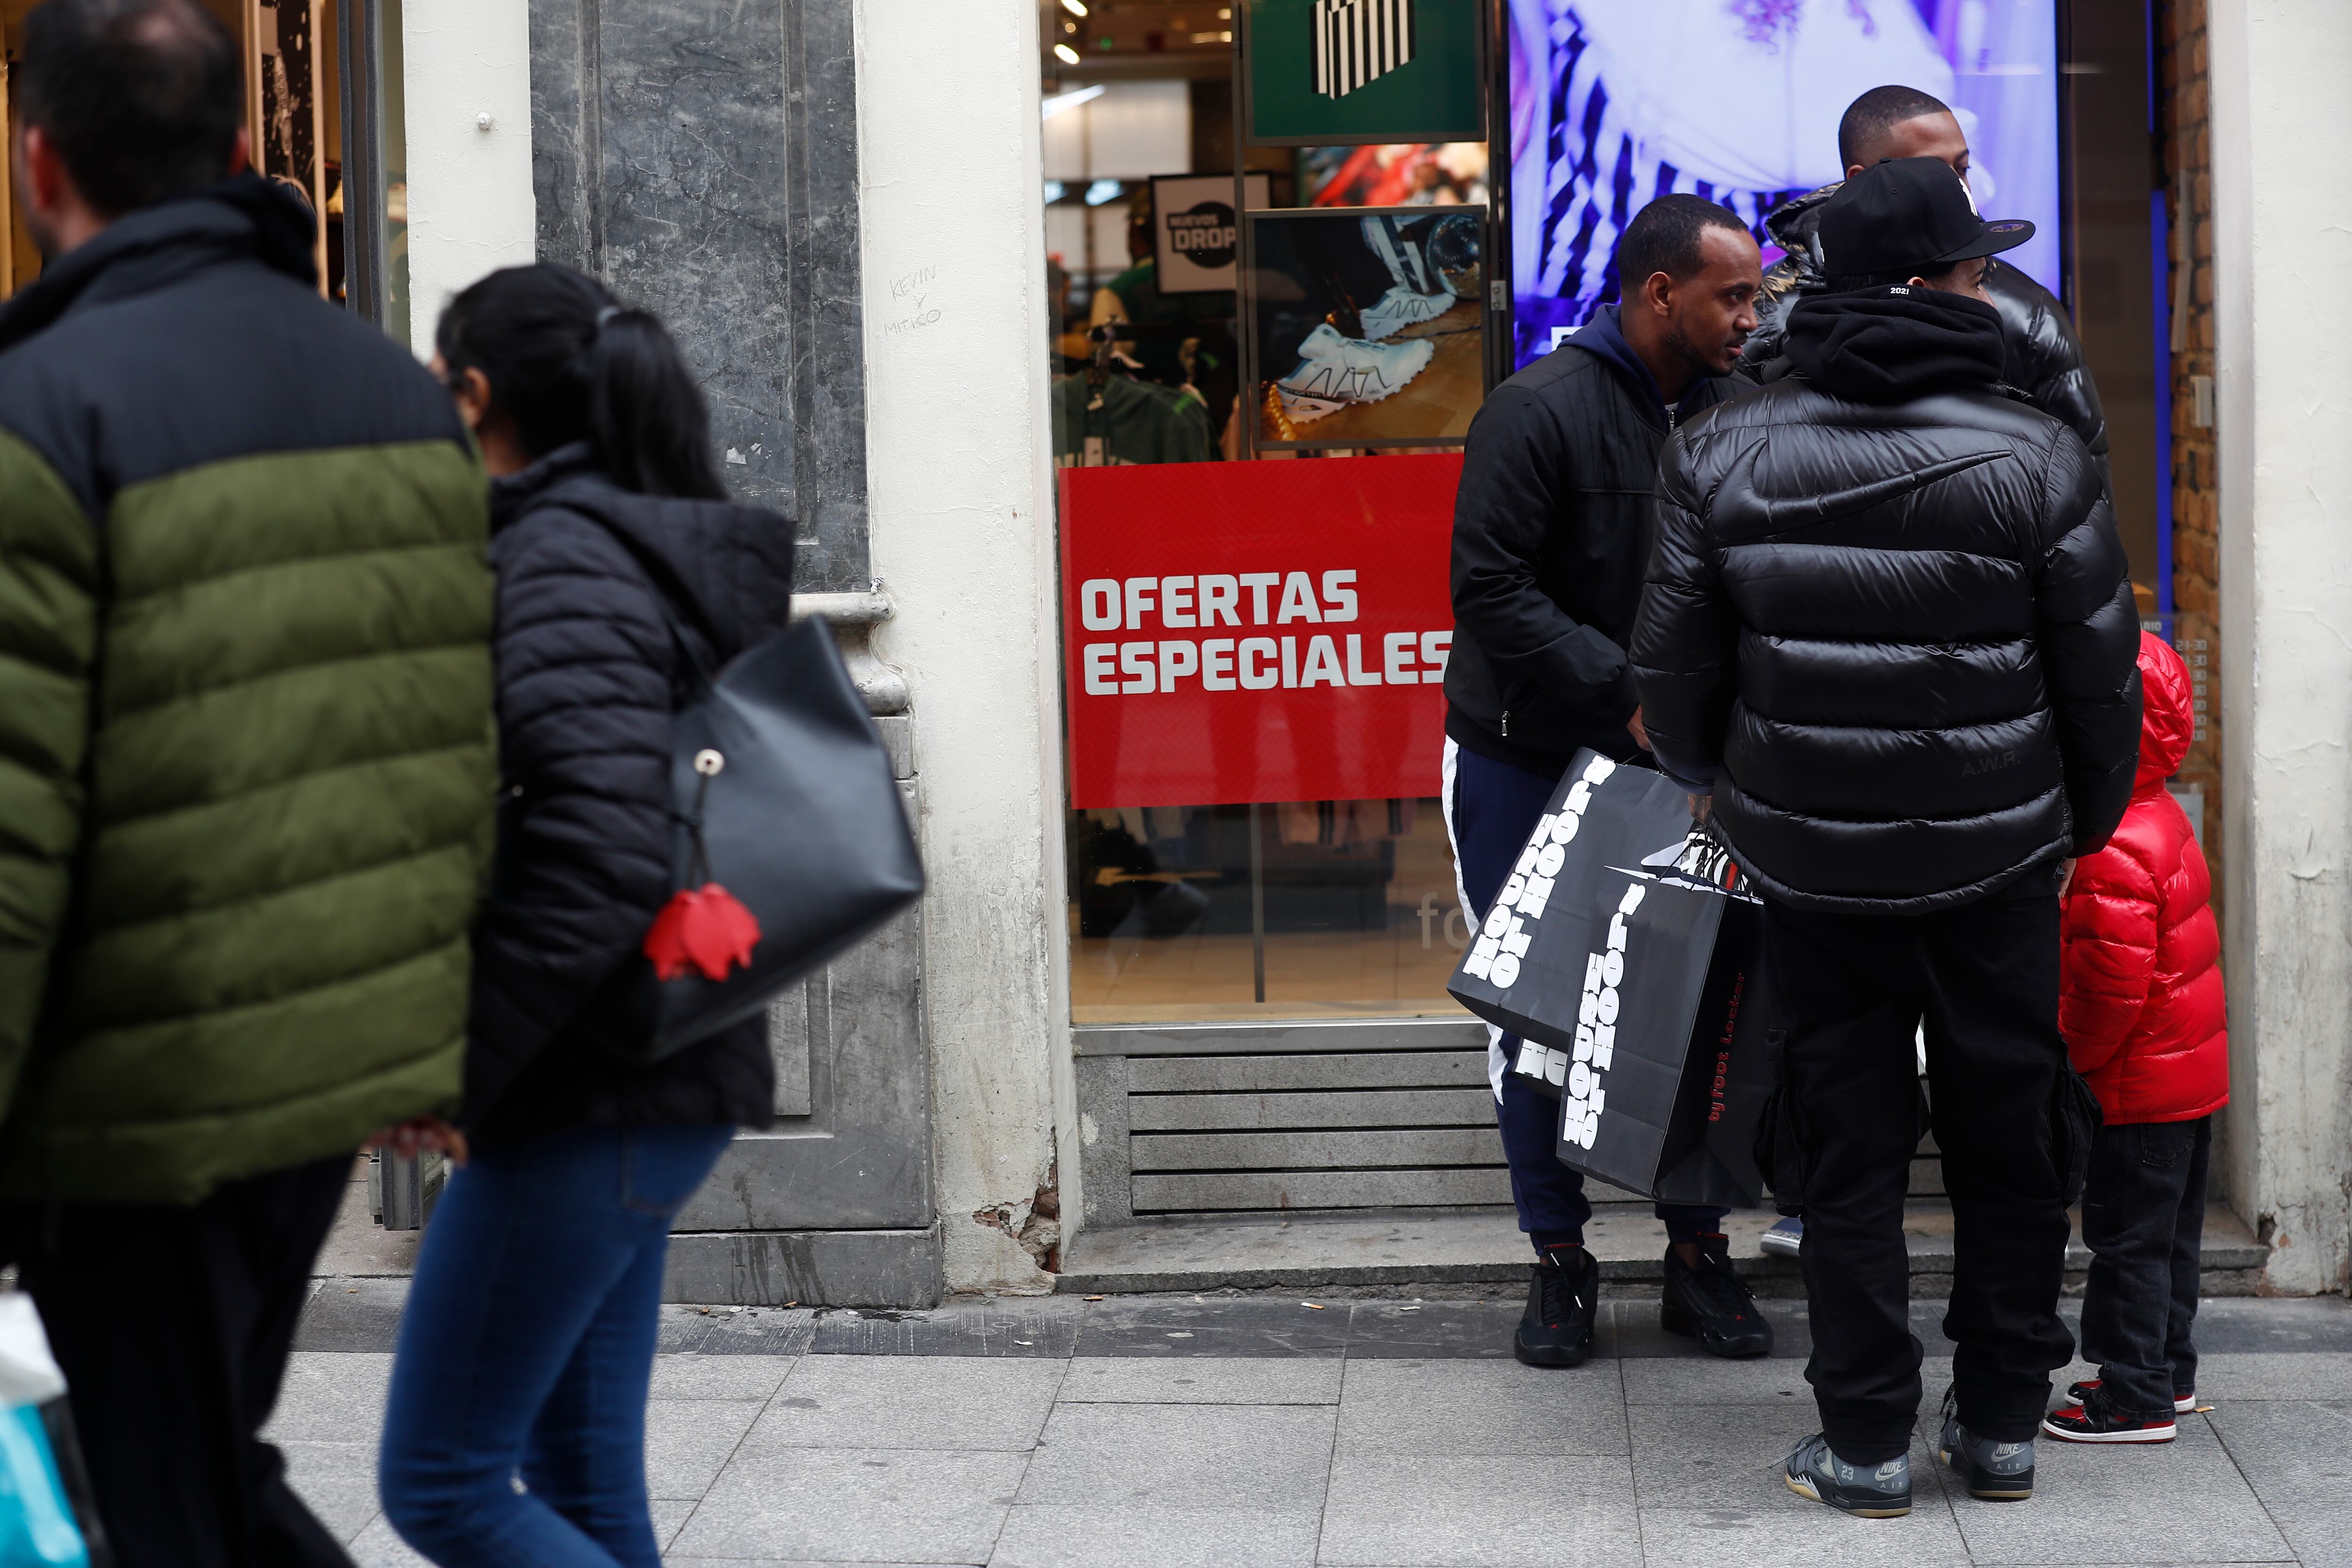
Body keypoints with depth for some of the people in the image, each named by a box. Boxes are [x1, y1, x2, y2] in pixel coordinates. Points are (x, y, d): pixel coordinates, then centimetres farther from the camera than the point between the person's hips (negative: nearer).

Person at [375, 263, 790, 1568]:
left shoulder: (559, 565, -15)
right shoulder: (650, 552, 14)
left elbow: (598, 854, -26)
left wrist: (450, 1061, -19)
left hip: (587, 1100, -10)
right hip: (656, 1081, 10)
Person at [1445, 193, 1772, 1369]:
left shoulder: (1724, 414, 2)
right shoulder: (1541, 410, -15)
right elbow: (1492, 589, -20)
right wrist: (1625, 696, -23)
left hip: (1667, 756, 5)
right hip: (1526, 757, -5)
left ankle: (1698, 1253, 18)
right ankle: (1558, 1261, 17)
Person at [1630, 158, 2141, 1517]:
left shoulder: (1723, 457, -5)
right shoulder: (2036, 460, -10)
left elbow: (1675, 667, 2)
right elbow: (2101, 678, -3)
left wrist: (1715, 784, 21)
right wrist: (2088, 824, 15)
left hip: (1814, 870, 1)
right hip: (1996, 864, -1)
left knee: (1852, 1151, 10)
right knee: (2009, 1145, 14)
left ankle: (1867, 1442, 14)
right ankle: (2005, 1427, 25)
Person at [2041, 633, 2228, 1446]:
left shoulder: (2114, 853, -25)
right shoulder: (2160, 818, 9)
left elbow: (2110, 983, -26)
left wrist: (2064, 1054, -12)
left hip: (2142, 1088, -10)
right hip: (2191, 1073, 10)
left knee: (2130, 1237, -1)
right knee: (2167, 1231, 19)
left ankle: (2136, 1398, 5)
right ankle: (2166, 1370, 31)